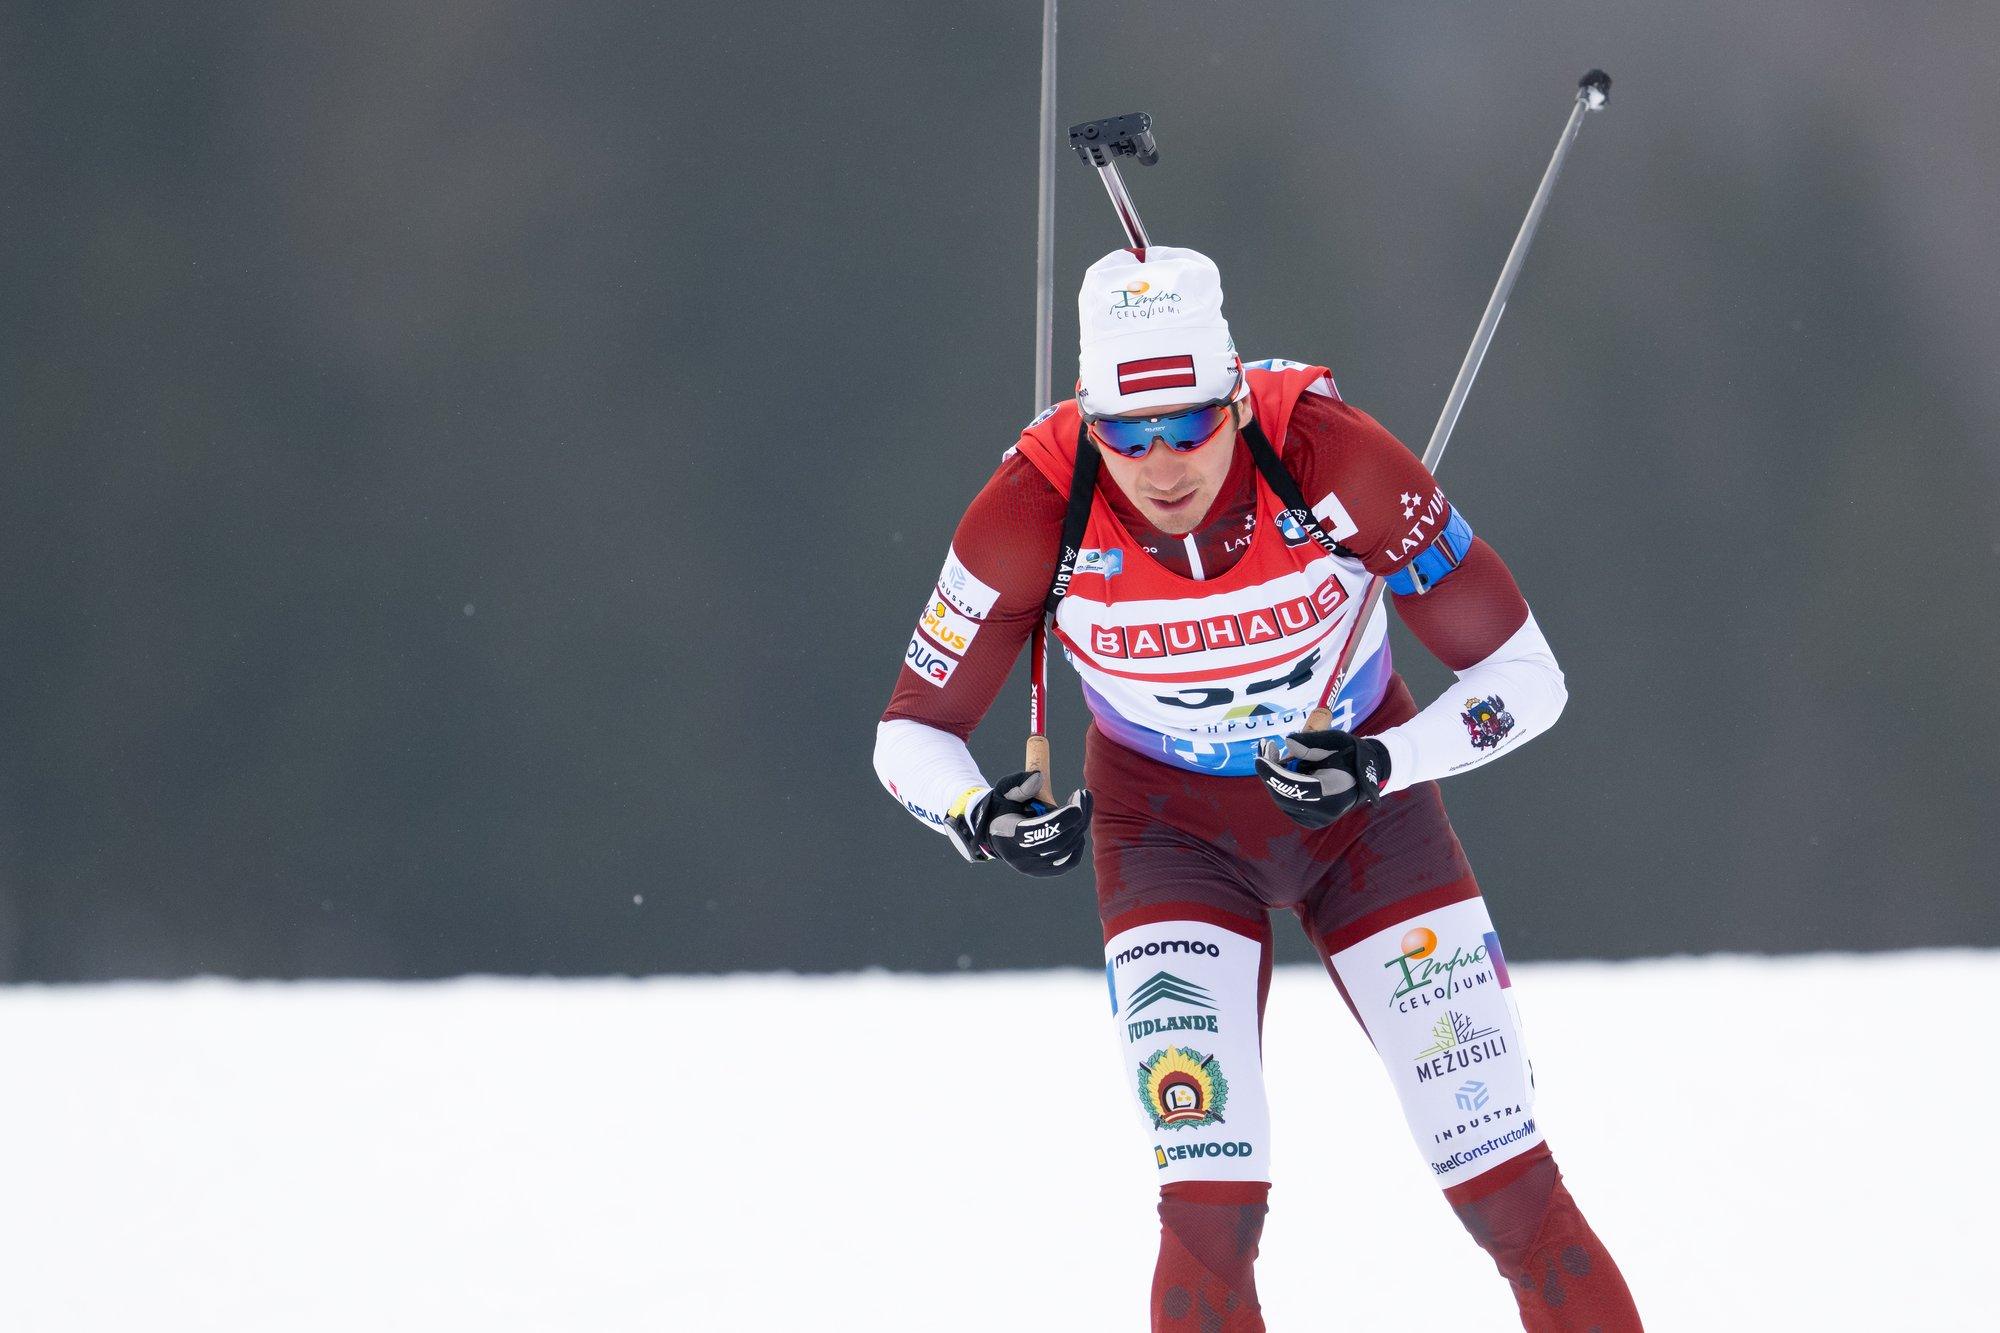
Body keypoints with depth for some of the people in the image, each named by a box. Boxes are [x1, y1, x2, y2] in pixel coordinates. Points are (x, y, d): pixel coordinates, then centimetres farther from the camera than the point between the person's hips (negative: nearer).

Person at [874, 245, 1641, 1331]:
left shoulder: (1332, 458, -28)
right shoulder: (1039, 506, -25)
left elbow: (1526, 676, -18)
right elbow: (911, 730, -12)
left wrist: (1379, 766, -33)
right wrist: (975, 818, -33)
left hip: (1364, 811, 0)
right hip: (1172, 829, 0)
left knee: (1513, 1194, -2)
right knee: (1211, 1215, -16)